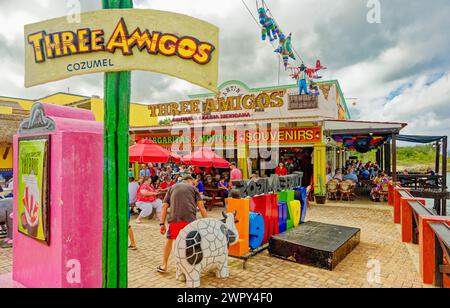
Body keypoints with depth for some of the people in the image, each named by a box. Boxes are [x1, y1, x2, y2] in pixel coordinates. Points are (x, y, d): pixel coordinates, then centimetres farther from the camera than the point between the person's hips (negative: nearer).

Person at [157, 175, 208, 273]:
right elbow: (201, 207, 3)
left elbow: (164, 206, 12)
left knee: (169, 239, 24)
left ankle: (164, 266, 31)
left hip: (174, 218, 2)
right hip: (190, 218, -2)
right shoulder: (193, 188, 16)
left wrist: (162, 224, 13)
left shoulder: (172, 188, 22)